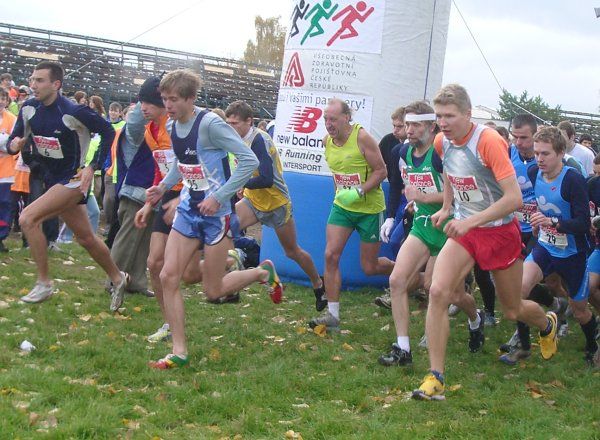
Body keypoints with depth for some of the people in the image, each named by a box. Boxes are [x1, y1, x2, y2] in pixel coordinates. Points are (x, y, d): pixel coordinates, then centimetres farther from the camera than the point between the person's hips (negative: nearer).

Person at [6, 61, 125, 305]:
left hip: (74, 179, -7)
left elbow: (108, 132, -11)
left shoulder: (73, 112, -21)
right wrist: (13, 145, -18)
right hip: (53, 179, 7)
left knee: (28, 219, -21)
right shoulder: (29, 108, -3)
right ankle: (117, 278, 37)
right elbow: (14, 140, 6)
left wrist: (92, 167, -15)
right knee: (86, 238, 17)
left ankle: (44, 283, -10)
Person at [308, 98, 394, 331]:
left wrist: (359, 192, -26)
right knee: (331, 255, -9)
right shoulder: (327, 141, 0)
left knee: (369, 267, 4)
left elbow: (381, 171, -17)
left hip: (369, 209, -5)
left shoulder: (362, 138, -19)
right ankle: (332, 314, -3)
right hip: (341, 206, 5)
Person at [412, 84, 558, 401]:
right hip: (463, 230, 5)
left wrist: (470, 221, -34)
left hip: (500, 231, -4)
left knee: (512, 311, 11)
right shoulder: (442, 143, -4)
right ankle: (435, 378, -14)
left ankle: (547, 325, 50)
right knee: (438, 292, -19)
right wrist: (446, 208, 9)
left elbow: (514, 198, -29)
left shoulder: (489, 141, -25)